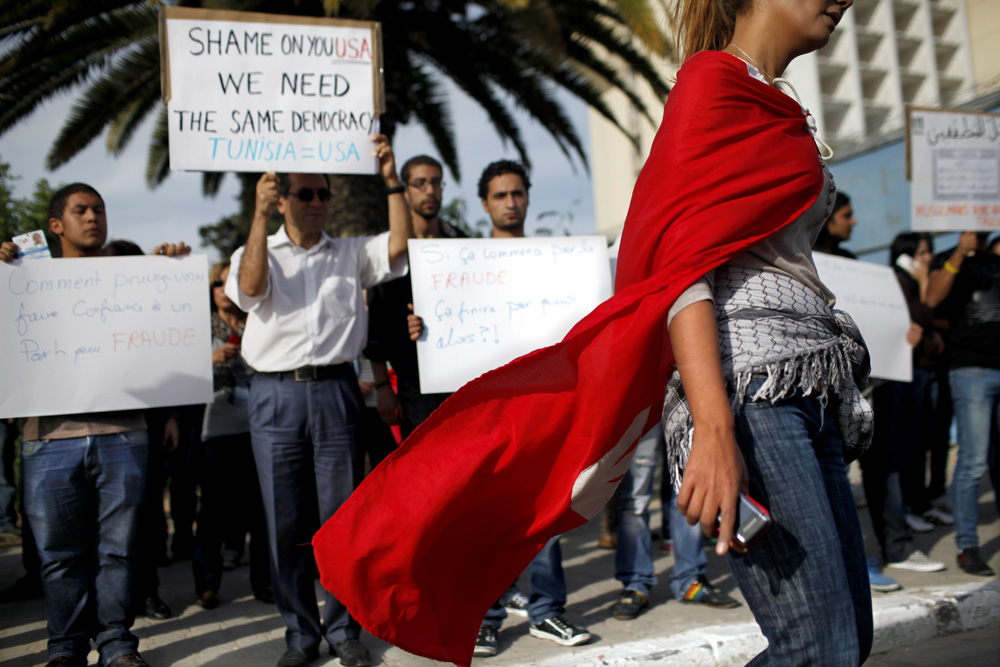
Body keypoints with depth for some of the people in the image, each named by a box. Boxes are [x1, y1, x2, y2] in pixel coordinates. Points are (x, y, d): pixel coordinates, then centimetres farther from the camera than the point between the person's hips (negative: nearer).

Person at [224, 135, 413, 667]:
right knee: (286, 521, 2)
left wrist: (391, 181, -9)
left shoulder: (351, 254, 14)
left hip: (336, 389, 1)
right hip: (275, 394, -1)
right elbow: (250, 287, -11)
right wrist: (259, 215, -17)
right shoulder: (257, 253, 11)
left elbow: (398, 246, -2)